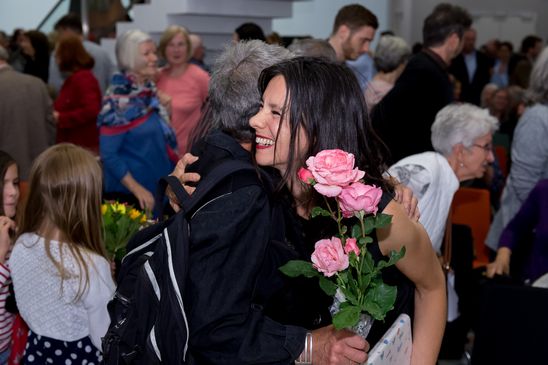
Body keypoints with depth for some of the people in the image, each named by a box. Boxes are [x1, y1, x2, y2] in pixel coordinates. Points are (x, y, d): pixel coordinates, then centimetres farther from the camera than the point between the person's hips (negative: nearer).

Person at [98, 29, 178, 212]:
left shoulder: (150, 91, 7)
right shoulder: (119, 100, -16)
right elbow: (108, 155, -17)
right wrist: (137, 189, -20)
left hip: (159, 189, 7)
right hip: (128, 195, -7)